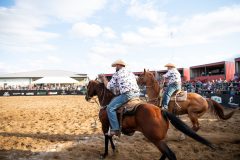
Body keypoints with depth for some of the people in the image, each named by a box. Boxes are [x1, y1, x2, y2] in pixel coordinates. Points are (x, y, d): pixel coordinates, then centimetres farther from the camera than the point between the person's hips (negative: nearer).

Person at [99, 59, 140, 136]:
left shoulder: (117, 74, 7)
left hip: (127, 94, -8)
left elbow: (109, 87, 10)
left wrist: (104, 79, 26)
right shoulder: (131, 73, 28)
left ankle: (115, 129, -9)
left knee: (110, 108, -4)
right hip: (137, 93, 9)